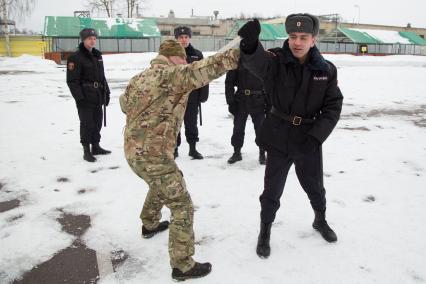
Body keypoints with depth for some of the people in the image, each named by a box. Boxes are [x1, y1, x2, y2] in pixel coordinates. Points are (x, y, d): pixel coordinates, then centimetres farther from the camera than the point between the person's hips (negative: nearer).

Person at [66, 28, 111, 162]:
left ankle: (96, 147, 27)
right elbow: (72, 81, -13)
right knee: (87, 123, -2)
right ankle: (86, 150, 8)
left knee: (97, 122, 14)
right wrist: (79, 98, -18)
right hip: (85, 97, -7)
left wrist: (106, 92, 16)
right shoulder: (76, 57, -10)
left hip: (98, 96, 7)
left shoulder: (97, 55, 14)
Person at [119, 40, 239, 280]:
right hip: (154, 154, -9)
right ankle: (183, 265, 6)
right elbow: (201, 70, -26)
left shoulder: (139, 78, 13)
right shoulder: (171, 74, -12)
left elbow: (124, 103, 28)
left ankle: (150, 224, 54)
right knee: (182, 206, -1)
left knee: (160, 185, 36)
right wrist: (238, 54, -23)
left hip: (134, 151, 9)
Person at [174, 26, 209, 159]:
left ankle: (193, 148, 22)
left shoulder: (197, 55, 3)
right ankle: (174, 148, 22)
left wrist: (203, 95, -3)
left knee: (191, 124, 10)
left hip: (192, 97, 1)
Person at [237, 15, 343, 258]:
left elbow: (333, 107, -3)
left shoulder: (326, 70, -6)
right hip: (279, 137, -2)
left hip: (309, 139, 2)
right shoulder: (277, 60, -13)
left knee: (314, 186, 20)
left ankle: (320, 220, 50)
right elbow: (256, 61, -36)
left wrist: (316, 136, -16)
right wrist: (250, 45, -59)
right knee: (272, 189, 8)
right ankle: (265, 231, 32)